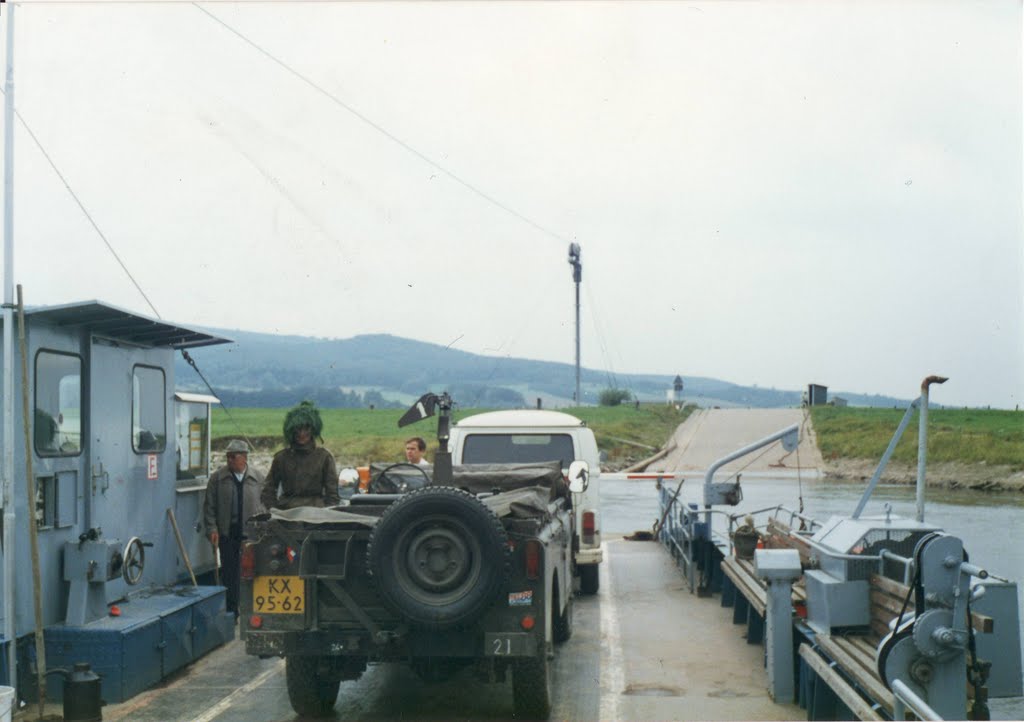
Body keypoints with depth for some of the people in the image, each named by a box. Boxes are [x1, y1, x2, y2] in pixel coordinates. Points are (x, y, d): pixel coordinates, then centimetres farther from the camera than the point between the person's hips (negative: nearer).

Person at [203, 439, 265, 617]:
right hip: (227, 533, -1)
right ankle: (231, 611, 9)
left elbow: (265, 505, 9)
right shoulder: (217, 477, 3)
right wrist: (212, 528, -5)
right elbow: (209, 505, 4)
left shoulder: (258, 478, 6)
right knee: (229, 572, 2)